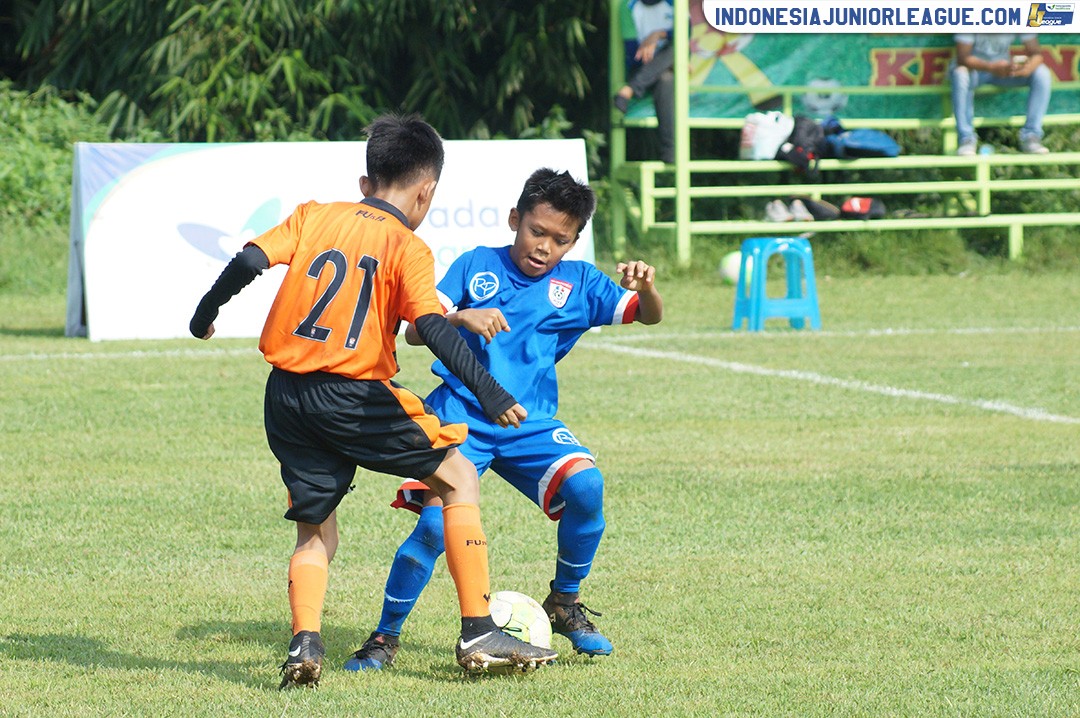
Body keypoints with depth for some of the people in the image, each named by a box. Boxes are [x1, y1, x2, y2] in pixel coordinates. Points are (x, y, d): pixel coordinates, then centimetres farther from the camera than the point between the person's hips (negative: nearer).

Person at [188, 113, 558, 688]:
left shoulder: (312, 217, 11)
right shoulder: (408, 248, -1)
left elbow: (250, 260, 1)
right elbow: (433, 328, -14)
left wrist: (206, 313, 16)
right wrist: (487, 392, -15)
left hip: (286, 397, 5)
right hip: (354, 397, -5)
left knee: (315, 532, 18)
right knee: (459, 478, 12)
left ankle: (305, 641, -9)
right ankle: (478, 635, 6)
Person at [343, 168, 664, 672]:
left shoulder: (578, 282, 8)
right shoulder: (477, 265, 3)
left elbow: (648, 316, 2)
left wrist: (645, 288, -21)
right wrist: (461, 318, -24)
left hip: (529, 423, 2)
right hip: (462, 416, -2)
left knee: (585, 483, -24)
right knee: (436, 523, -21)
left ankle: (564, 603, 0)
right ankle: (385, 637, -1)